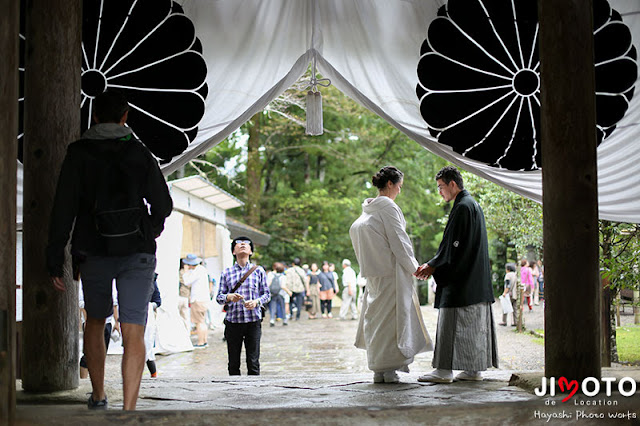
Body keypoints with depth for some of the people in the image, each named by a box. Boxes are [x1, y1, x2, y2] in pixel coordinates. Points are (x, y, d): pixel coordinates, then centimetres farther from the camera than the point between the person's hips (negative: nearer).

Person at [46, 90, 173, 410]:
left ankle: (98, 397, 29)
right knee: (133, 333, -5)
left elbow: (64, 209, -5)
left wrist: (55, 261, -2)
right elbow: (163, 204, 5)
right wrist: (153, 228, 28)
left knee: (95, 322, 22)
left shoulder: (78, 153, 1)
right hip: (137, 252, -1)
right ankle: (129, 409, -15)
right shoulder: (140, 154, 3)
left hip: (94, 253, 1)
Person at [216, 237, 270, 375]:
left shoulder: (258, 270, 8)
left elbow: (267, 294, 9)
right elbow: (219, 297, 9)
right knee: (233, 362, 4)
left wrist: (256, 302, -11)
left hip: (253, 322, -1)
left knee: (253, 362, -1)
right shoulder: (226, 273, 9)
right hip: (232, 321, 1)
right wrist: (229, 297, -13)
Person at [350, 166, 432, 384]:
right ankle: (388, 368, -6)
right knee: (391, 316, -5)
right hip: (391, 271, -8)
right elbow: (398, 241, -14)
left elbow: (354, 230, 18)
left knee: (376, 316, 10)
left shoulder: (368, 209, 13)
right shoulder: (388, 207, -12)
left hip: (374, 273, 8)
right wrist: (413, 267, -4)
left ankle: (378, 369, 12)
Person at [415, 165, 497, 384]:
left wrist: (432, 266, -9)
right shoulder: (473, 205, 17)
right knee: (475, 323, 10)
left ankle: (444, 370, -7)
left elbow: (453, 245, -18)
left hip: (461, 280, -10)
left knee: (451, 323, -8)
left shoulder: (462, 207, -14)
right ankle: (474, 368, 13)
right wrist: (433, 264, 13)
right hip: (476, 279, 10)